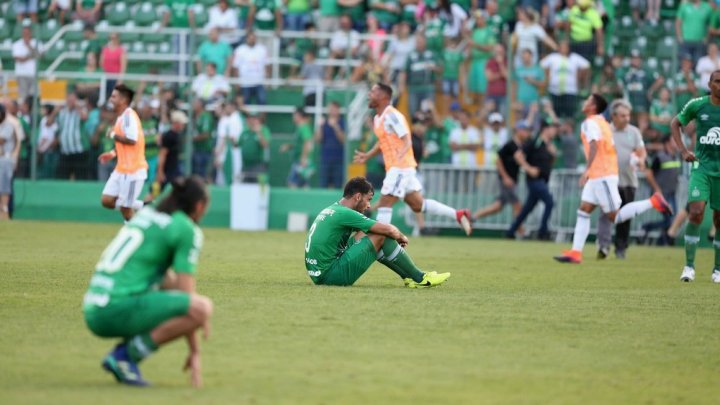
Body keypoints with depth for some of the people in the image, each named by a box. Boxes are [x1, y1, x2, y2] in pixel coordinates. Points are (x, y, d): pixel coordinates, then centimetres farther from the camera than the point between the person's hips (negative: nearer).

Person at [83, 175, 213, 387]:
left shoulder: (145, 214, 22)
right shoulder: (188, 230, 0)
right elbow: (187, 295, -4)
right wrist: (195, 351, 1)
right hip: (119, 310, -9)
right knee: (203, 307, -16)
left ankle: (121, 353, 10)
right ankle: (128, 354, -11)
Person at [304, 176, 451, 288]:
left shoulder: (330, 210, 16)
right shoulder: (344, 214, -14)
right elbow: (389, 230, -14)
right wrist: (401, 237, 7)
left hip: (318, 275, 10)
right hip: (330, 275, -10)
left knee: (365, 235, 19)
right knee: (381, 236, -8)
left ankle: (408, 276, 18)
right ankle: (419, 279, 2)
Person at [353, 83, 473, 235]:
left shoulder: (391, 116, -16)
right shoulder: (378, 118, 14)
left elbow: (407, 141, -21)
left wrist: (400, 156, -38)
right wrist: (367, 156, 18)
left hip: (400, 167, -10)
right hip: (394, 167, 10)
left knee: (384, 204, -10)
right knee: (418, 205, 14)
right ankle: (458, 214, 17)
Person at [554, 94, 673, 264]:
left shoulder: (590, 123, -11)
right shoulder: (603, 123, 18)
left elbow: (594, 146, -25)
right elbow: (611, 149, 20)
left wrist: (587, 170, -32)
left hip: (602, 176, -10)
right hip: (598, 177, 10)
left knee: (615, 216, -8)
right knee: (583, 211, 4)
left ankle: (653, 202, -5)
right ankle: (576, 252, -1)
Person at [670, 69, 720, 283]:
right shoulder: (697, 105, -3)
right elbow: (675, 123, 13)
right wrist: (683, 151, 1)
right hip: (701, 166, -1)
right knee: (696, 211, -17)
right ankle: (689, 266, -9)